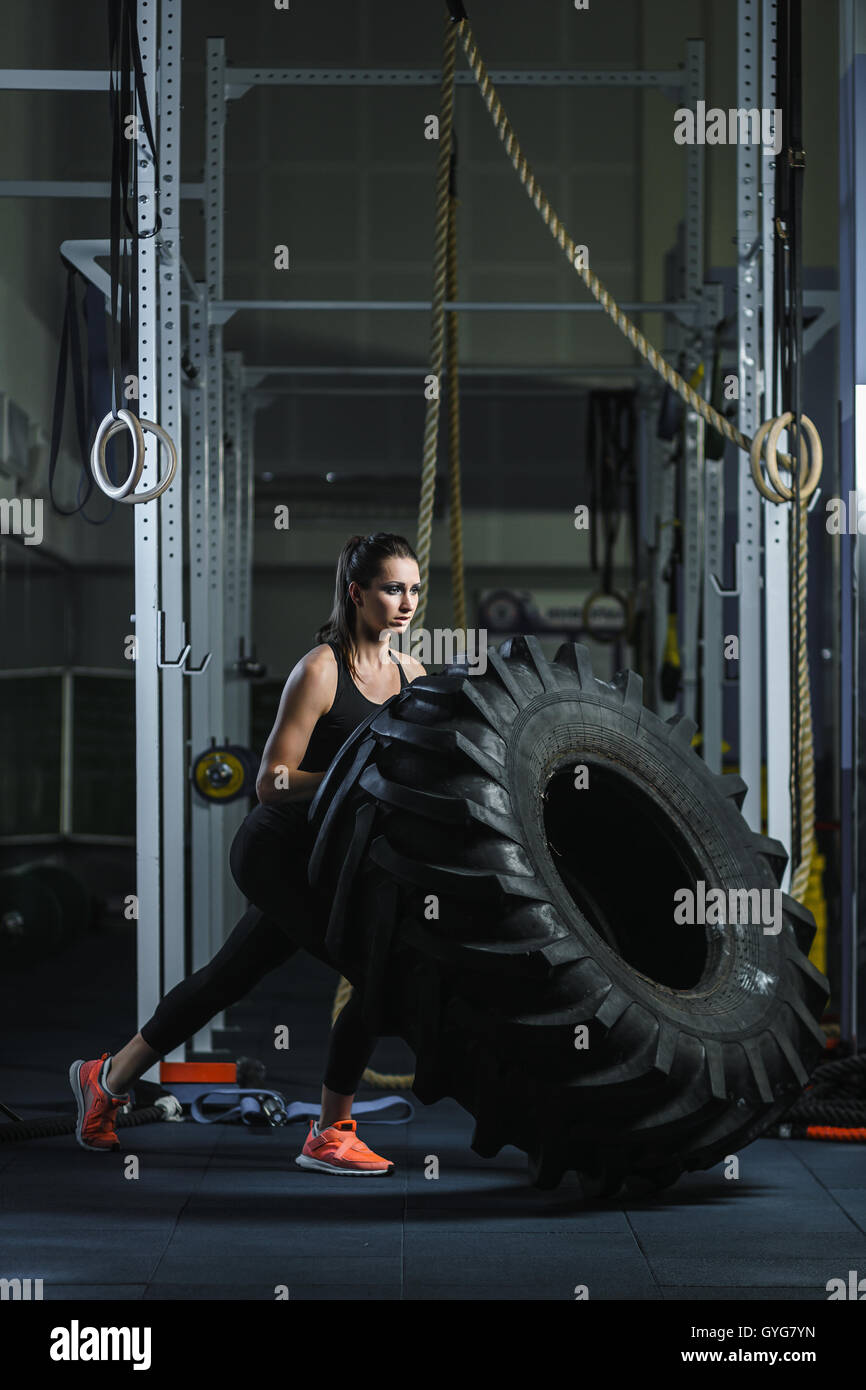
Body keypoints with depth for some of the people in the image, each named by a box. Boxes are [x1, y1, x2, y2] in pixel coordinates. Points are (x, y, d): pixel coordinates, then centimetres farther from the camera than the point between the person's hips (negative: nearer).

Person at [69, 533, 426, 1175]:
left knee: (228, 978, 18)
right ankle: (330, 1136, -4)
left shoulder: (412, 674, 4)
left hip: (332, 859, 8)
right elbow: (272, 782, -18)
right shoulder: (319, 670, -17)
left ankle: (108, 1077, 36)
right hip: (279, 850, -8)